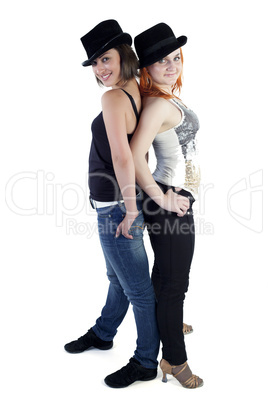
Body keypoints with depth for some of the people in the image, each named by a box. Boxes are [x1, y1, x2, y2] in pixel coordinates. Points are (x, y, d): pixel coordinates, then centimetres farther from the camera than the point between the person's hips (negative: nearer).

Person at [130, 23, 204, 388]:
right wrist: (162, 199, -21)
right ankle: (174, 359, 17)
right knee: (174, 280, 1)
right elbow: (135, 156, -31)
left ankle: (166, 321, 49)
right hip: (170, 200, -10)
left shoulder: (168, 98, 10)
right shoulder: (157, 104, -20)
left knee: (167, 271, 26)